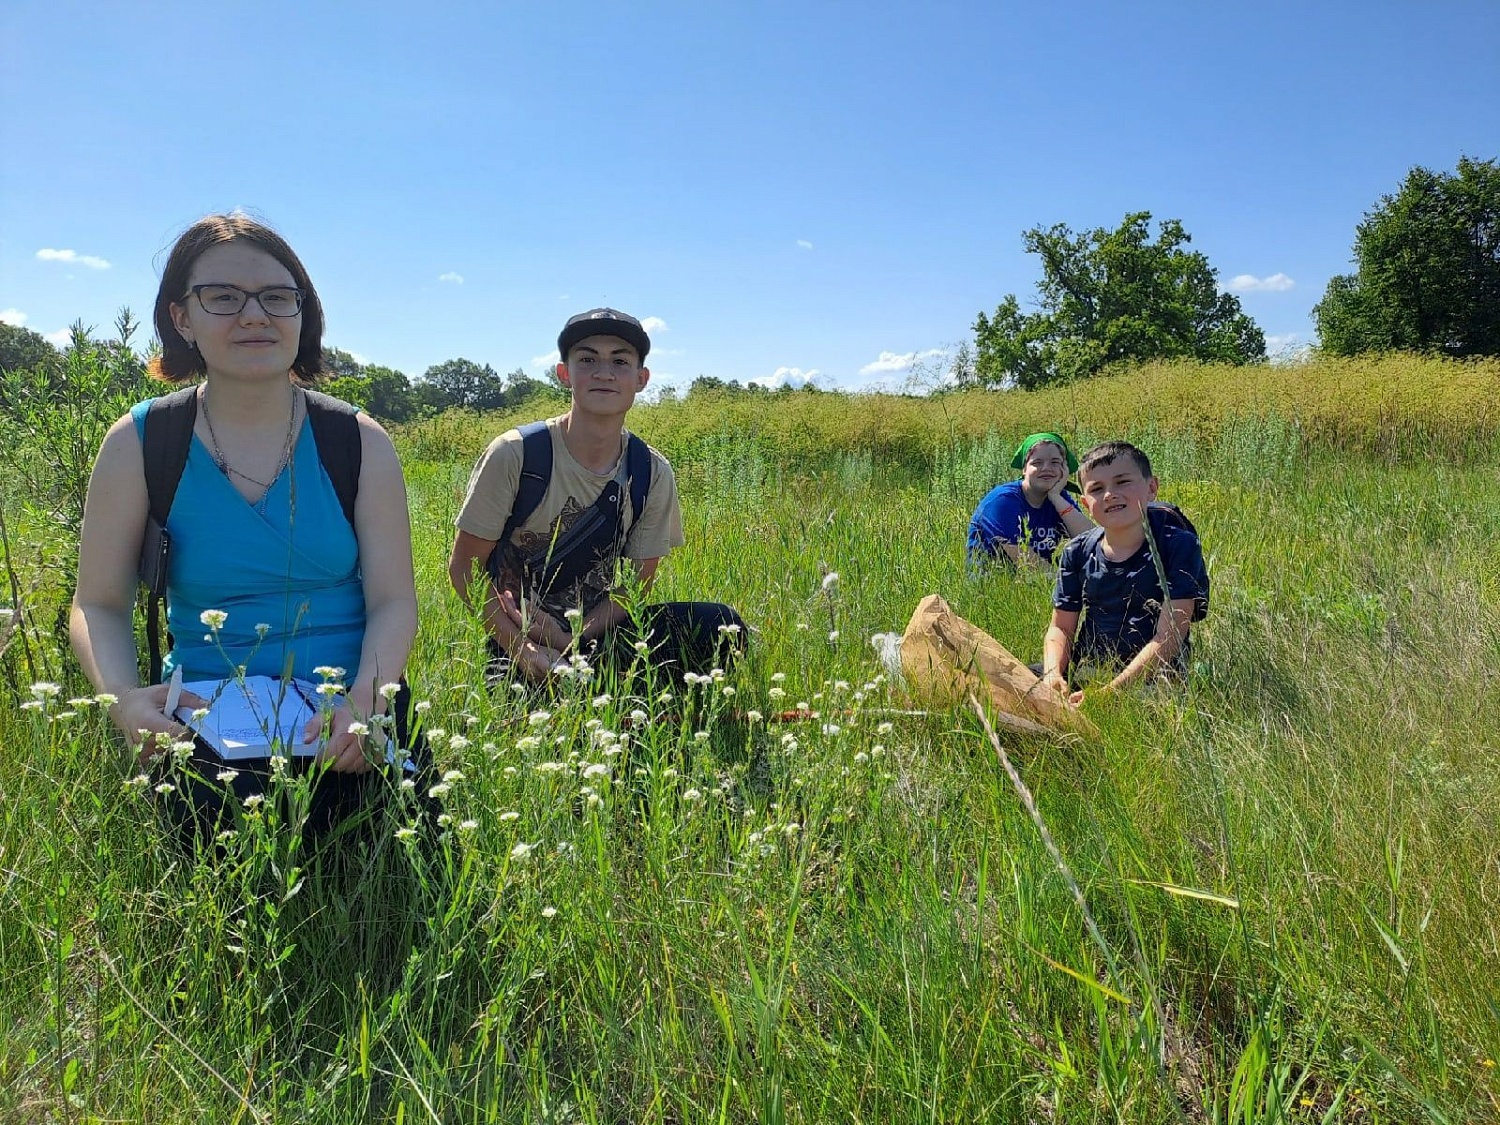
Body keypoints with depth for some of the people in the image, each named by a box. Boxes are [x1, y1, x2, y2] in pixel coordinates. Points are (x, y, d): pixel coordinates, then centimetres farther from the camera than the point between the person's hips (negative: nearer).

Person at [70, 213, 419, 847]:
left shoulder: (358, 442, 1)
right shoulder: (138, 445, 2)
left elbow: (393, 600, -3)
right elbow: (100, 604, 5)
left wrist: (365, 704, -22)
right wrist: (122, 696, -17)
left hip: (349, 729, 1)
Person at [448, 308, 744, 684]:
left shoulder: (651, 473, -4)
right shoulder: (514, 455, -13)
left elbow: (638, 582, 1)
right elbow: (464, 567, -7)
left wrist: (569, 639, -16)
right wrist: (523, 650, -19)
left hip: (593, 629, 4)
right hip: (512, 636, -3)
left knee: (719, 626, -21)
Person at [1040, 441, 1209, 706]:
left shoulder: (1178, 546, -8)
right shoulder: (1077, 553, 6)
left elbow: (1168, 637, -14)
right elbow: (1061, 628, 9)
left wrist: (1107, 692, -24)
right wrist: (1053, 673, -14)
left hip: (1151, 680, -4)